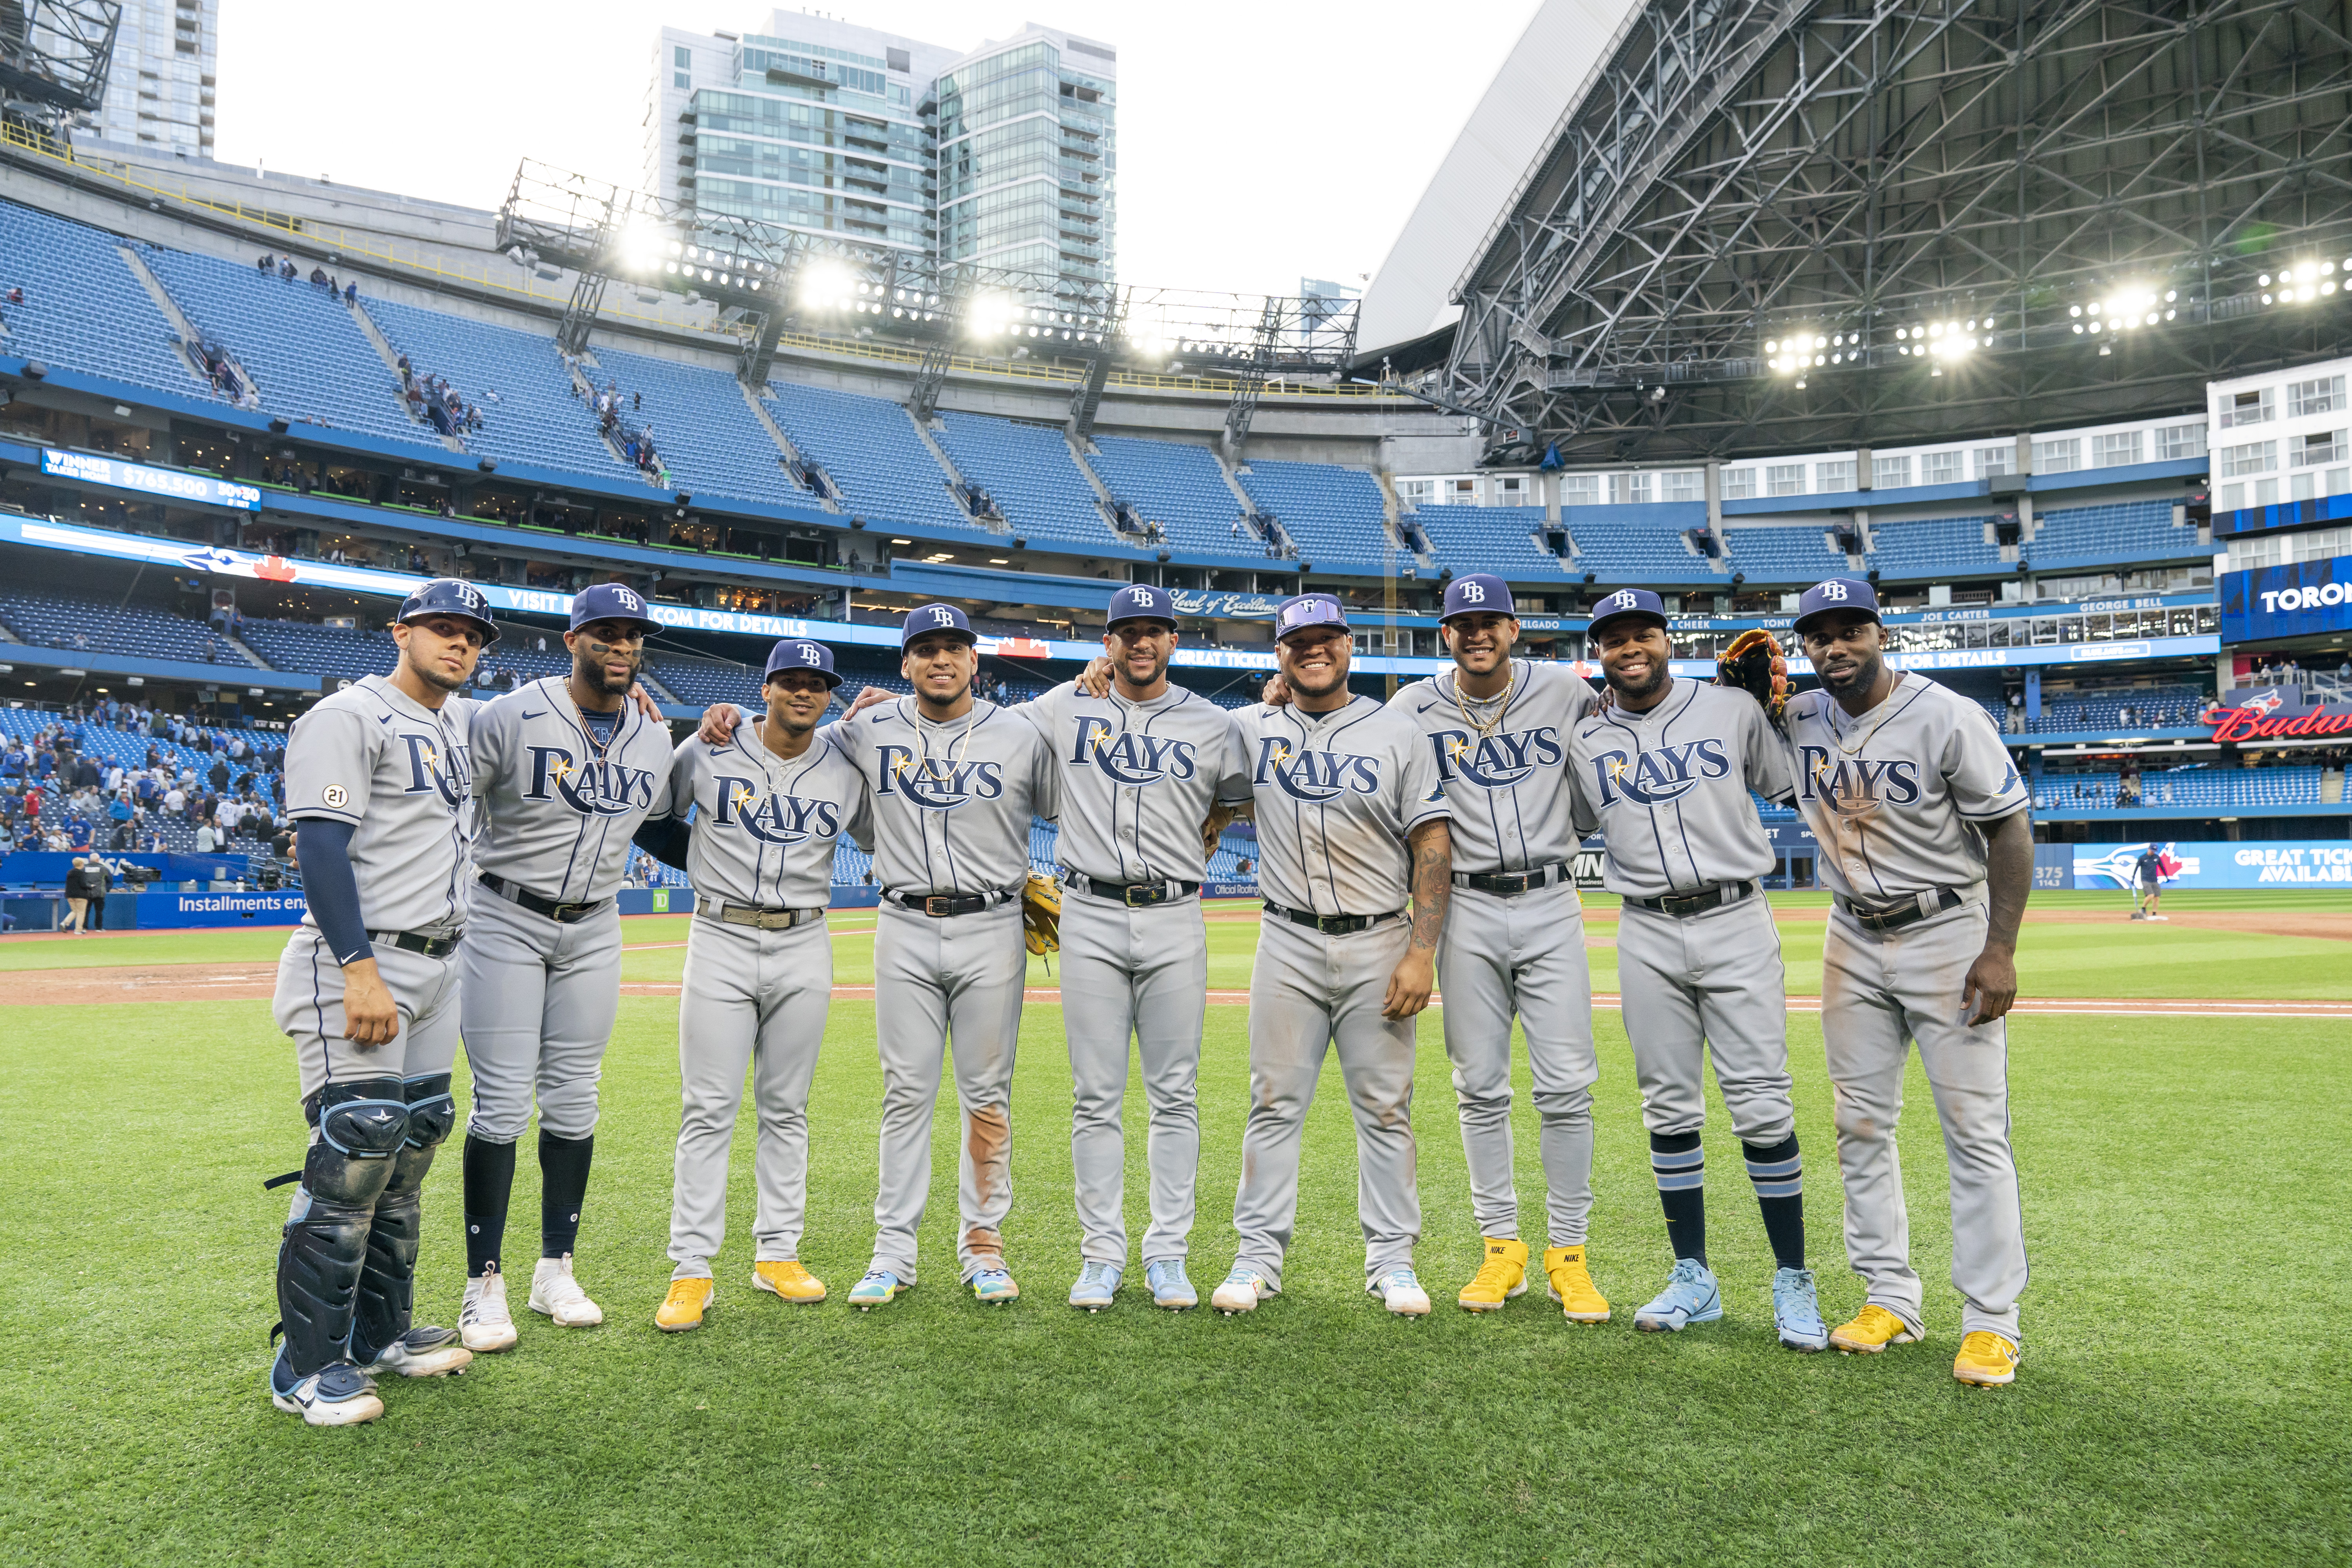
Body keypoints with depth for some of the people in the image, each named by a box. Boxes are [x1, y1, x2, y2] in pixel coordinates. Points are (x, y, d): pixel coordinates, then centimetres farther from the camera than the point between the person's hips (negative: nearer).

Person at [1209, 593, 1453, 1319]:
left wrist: (1422, 953, -9)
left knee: (1384, 1108, 4)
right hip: (1288, 945, 1)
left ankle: (1392, 1260, 15)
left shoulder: (1399, 735, 2)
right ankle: (1258, 1257, 12)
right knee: (1275, 1103, 3)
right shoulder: (1250, 730, 6)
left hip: (1377, 945, -1)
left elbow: (1433, 848, -1)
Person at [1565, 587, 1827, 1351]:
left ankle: (1792, 1280, 9)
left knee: (1763, 1106, -5)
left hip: (1736, 923, -2)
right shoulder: (1584, 743, 9)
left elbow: (1799, 787, 11)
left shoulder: (1732, 709, 5)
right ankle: (1693, 1279, 18)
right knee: (1669, 1109, 7)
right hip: (1647, 937, 2)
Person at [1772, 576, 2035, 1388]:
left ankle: (1992, 1322, 5)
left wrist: (2000, 950, -17)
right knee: (1861, 1125, 9)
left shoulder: (1946, 717, -14)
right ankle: (1890, 1299, 22)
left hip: (1947, 934, -5)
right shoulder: (1797, 720, 0)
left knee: (1976, 1129, -4)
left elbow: (2011, 828, -11)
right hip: (1854, 941, 5)